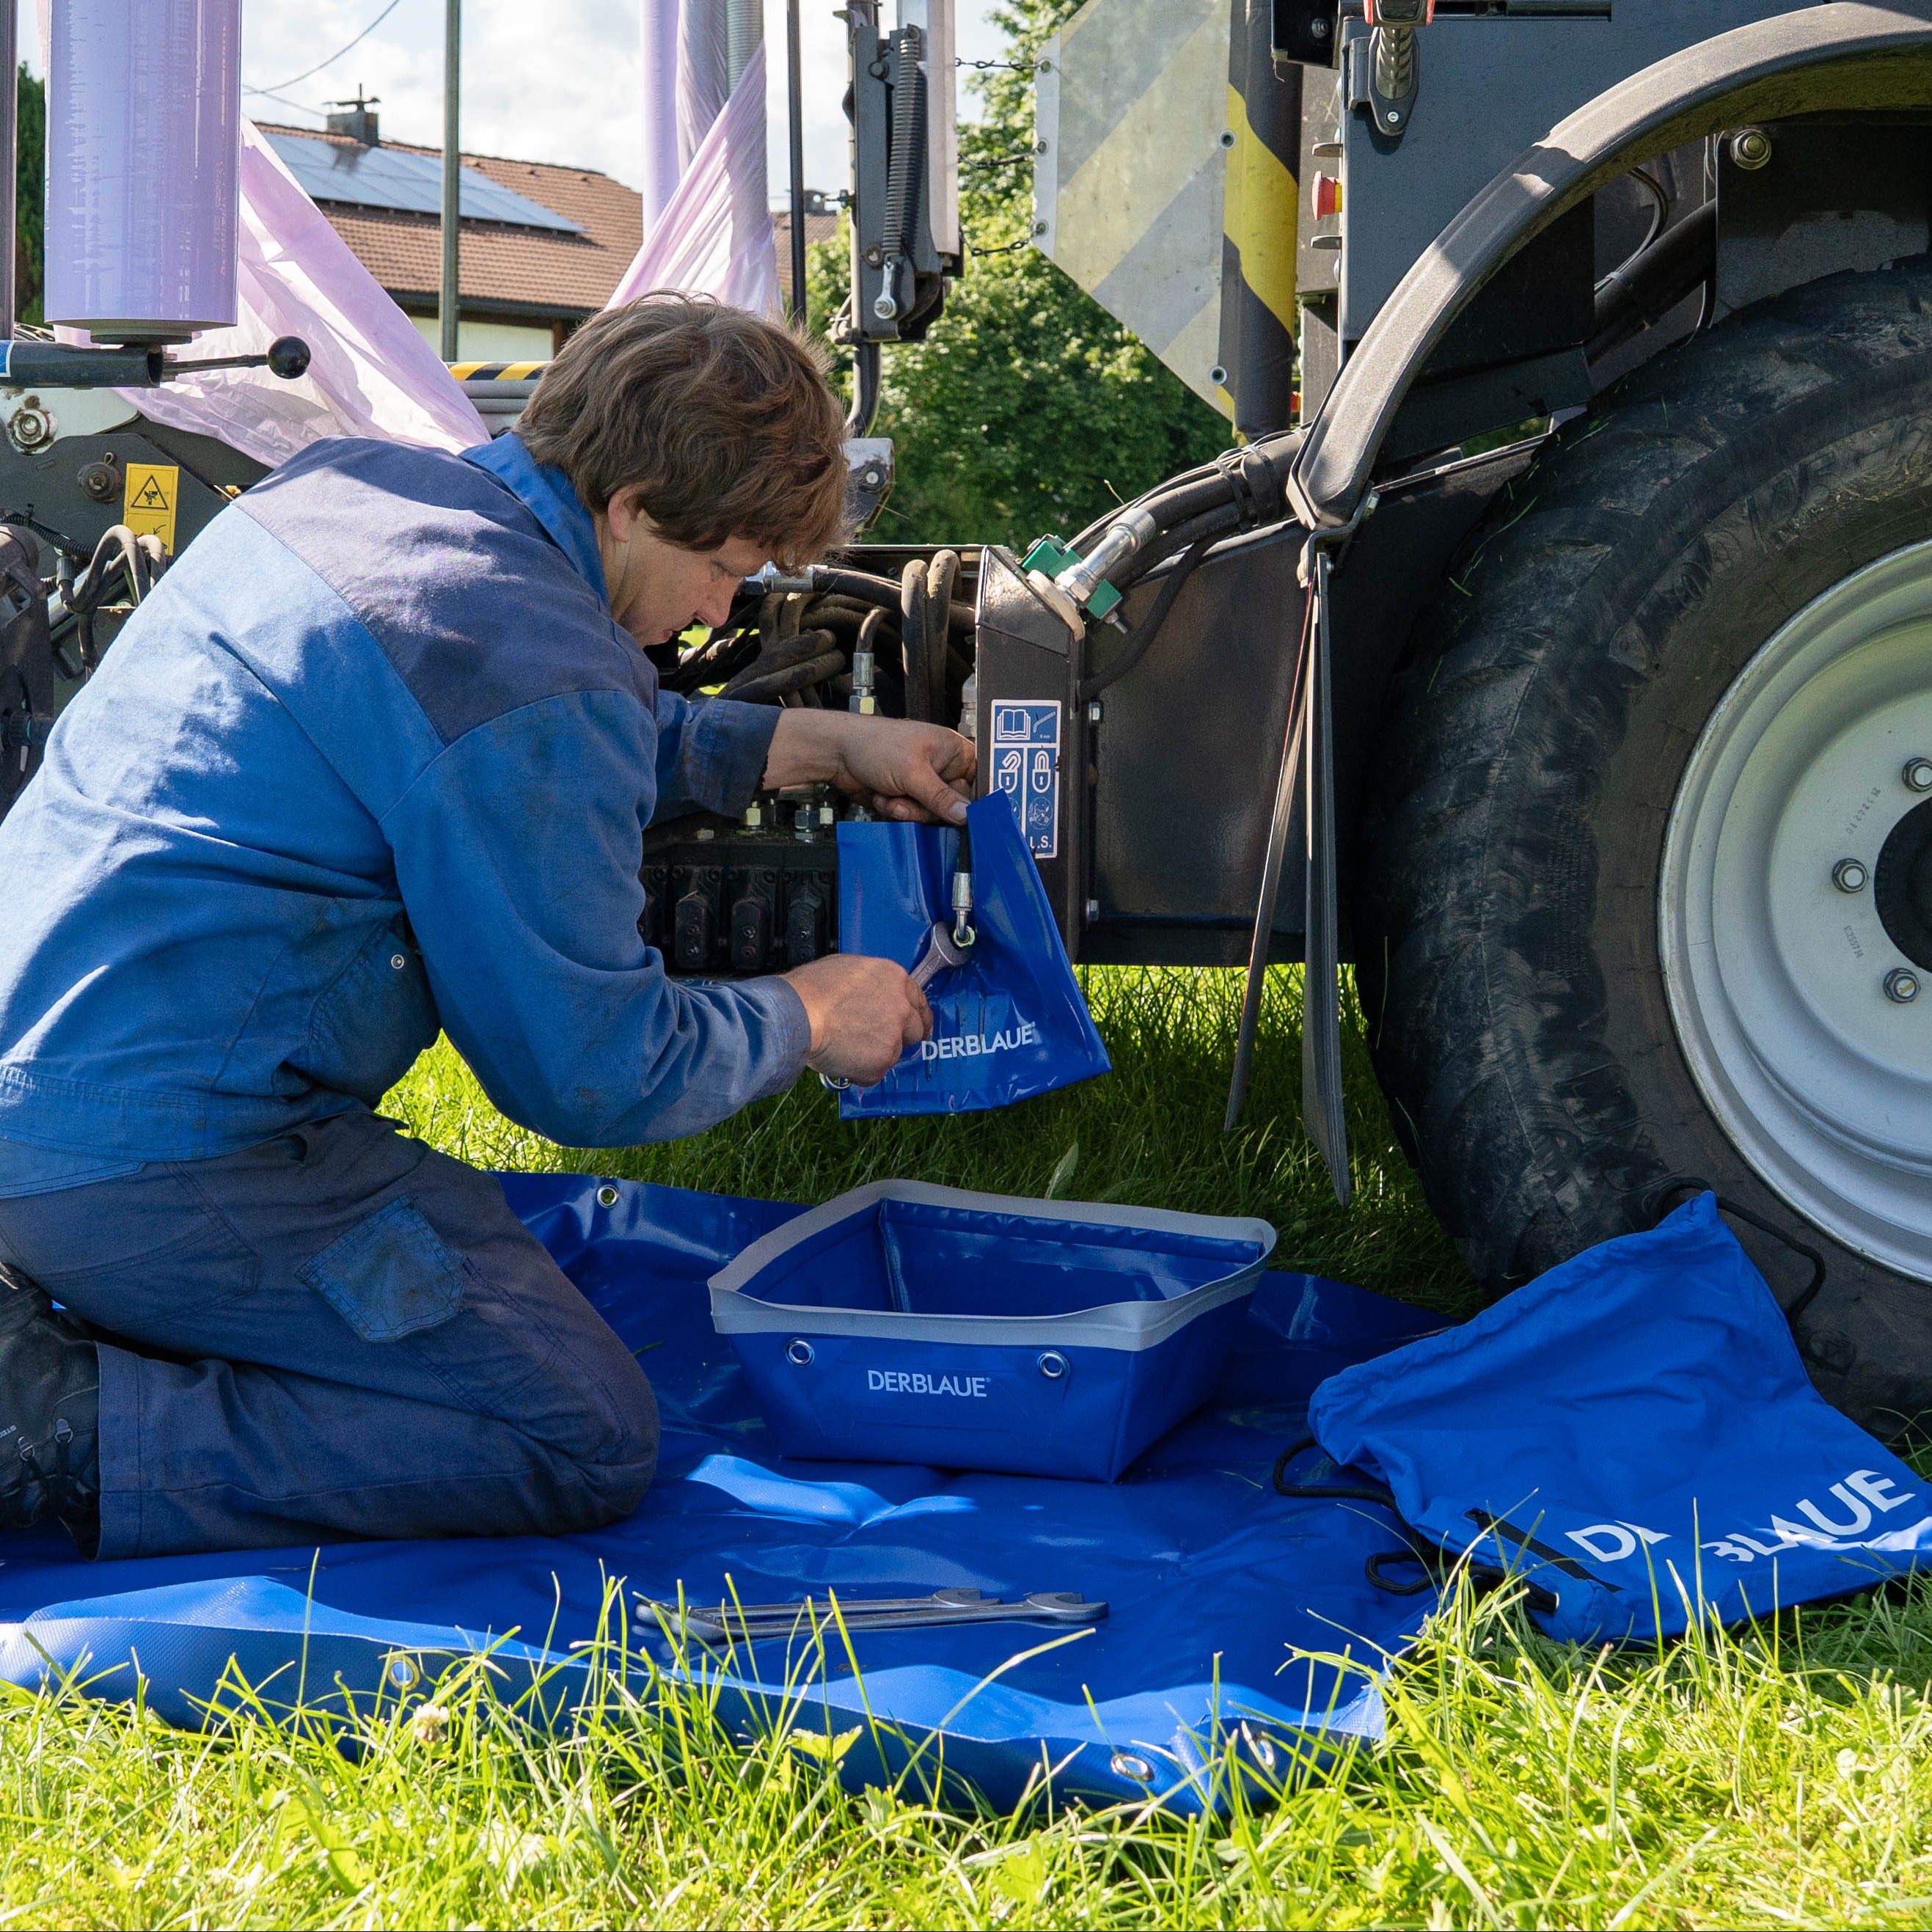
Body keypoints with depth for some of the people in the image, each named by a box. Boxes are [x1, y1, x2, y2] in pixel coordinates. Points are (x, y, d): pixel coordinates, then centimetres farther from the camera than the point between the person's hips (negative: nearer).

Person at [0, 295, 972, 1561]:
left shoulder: (346, 484, 10)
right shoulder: (539, 669, -18)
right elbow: (593, 1070, -10)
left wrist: (818, 744, 29)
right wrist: (806, 1017, 8)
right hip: (156, 1160, -10)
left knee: (465, 1227, 25)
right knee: (589, 1440, -5)